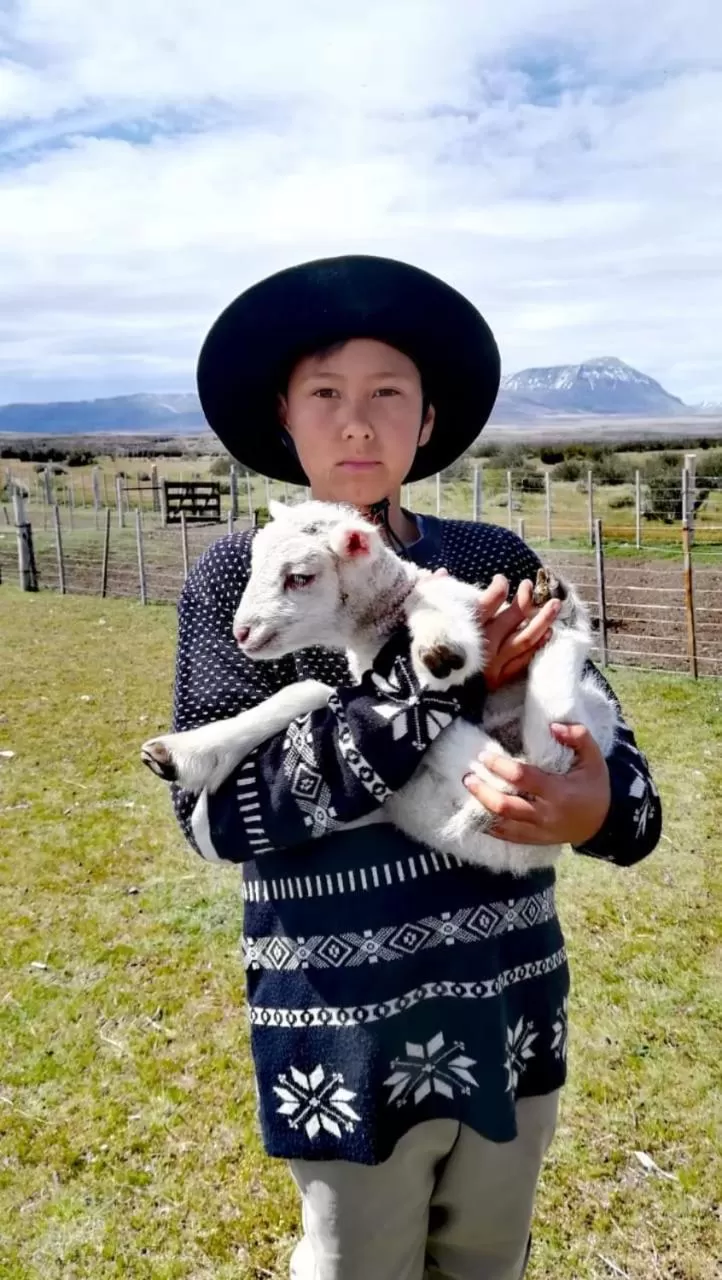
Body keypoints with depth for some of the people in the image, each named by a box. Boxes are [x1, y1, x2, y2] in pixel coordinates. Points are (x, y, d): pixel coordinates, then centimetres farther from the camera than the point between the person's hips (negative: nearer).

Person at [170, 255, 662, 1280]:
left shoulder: (498, 564, -3)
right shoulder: (237, 578, -9)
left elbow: (611, 755, -1)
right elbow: (213, 812, -18)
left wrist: (598, 808, -25)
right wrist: (428, 691, -23)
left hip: (511, 1013, 3)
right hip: (344, 1039, -2)